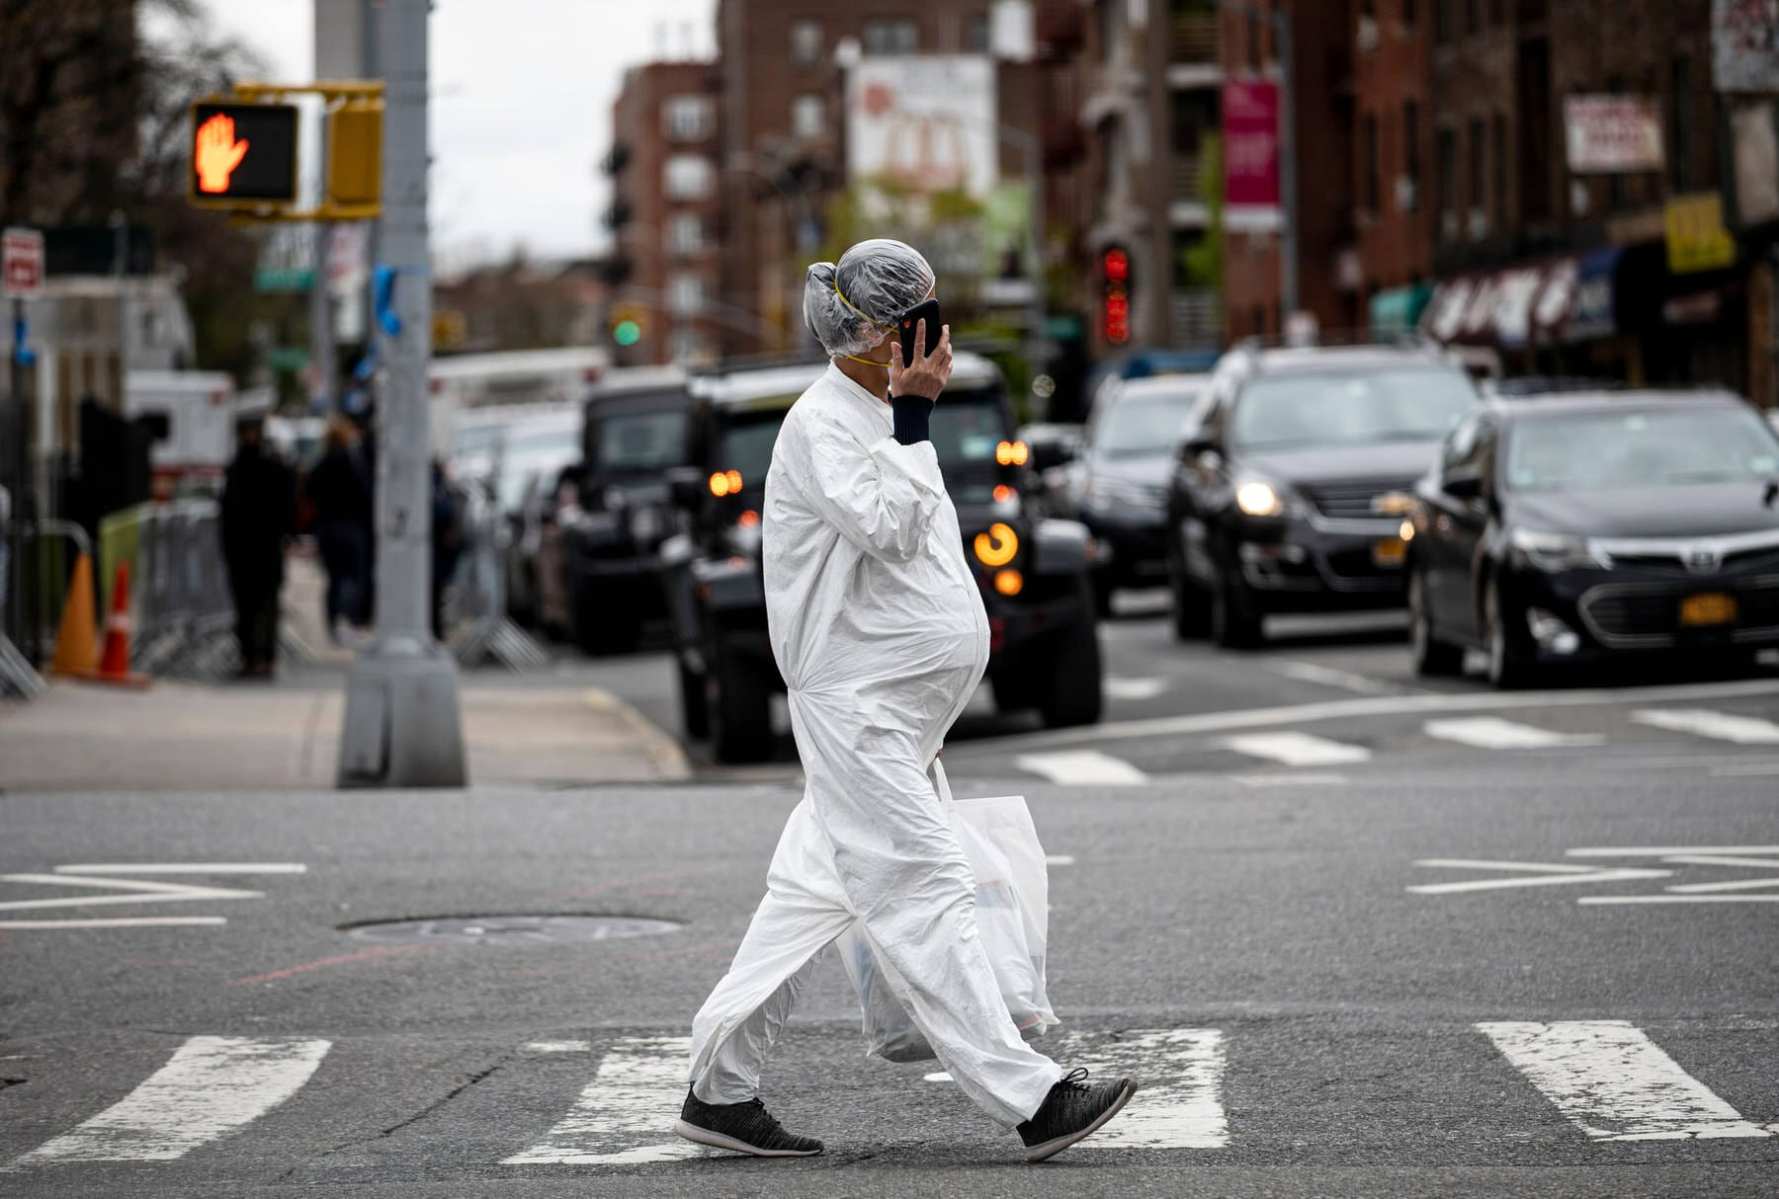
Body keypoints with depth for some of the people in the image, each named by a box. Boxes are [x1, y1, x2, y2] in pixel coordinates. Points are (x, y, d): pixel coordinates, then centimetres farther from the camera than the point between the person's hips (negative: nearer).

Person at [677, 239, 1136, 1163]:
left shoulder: (883, 416, 17)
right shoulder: (821, 422, -13)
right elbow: (884, 529, -26)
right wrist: (914, 421, -22)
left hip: (900, 707, 10)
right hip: (854, 706, -10)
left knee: (815, 895, 12)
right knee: (925, 896, -12)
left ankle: (719, 1091, 17)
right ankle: (1030, 1100, -17)